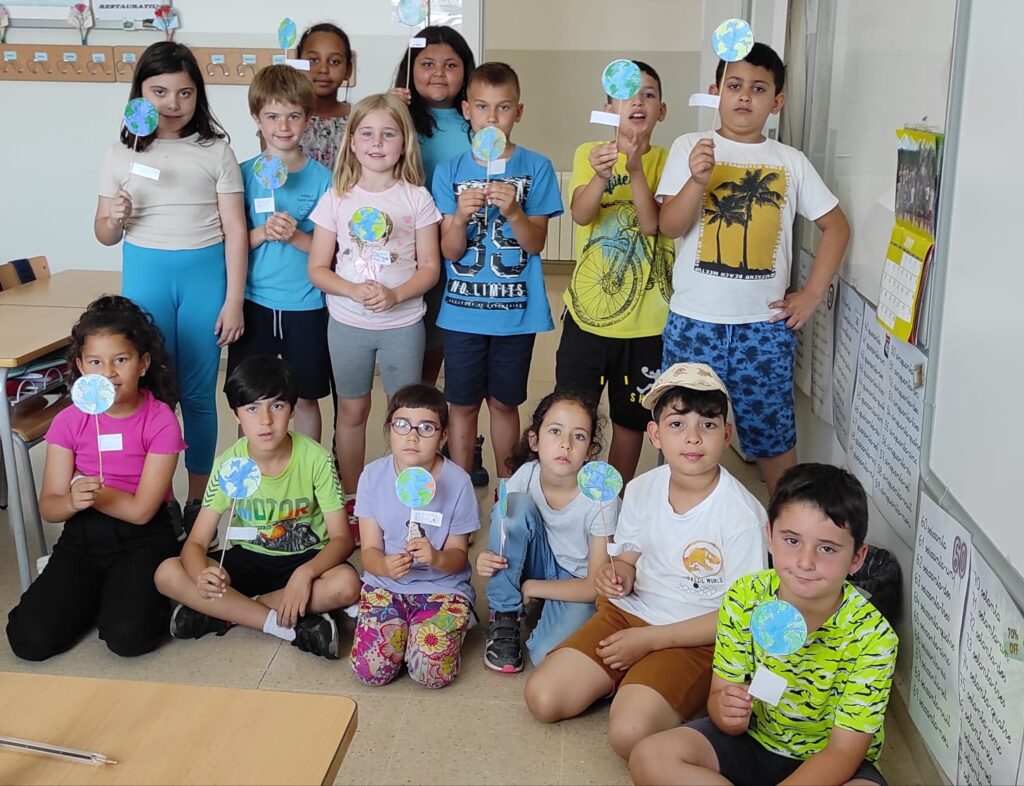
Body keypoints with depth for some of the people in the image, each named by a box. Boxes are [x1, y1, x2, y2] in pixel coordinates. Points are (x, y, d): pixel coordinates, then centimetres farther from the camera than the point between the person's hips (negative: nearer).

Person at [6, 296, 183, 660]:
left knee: (128, 636, -25)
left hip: (143, 539, -3)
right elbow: (49, 506, -4)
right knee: (30, 639, -12)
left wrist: (84, 490, -13)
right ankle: (92, 591, 16)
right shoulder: (69, 421, -2)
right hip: (82, 536, 4)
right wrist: (73, 500, -26)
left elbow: (141, 509, -15)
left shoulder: (161, 421, -12)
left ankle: (132, 588, 9)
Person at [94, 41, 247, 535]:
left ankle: (198, 499, 19)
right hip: (145, 276, 2)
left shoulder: (215, 151, 0)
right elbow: (104, 235, 11)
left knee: (198, 393, 4)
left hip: (205, 276, -1)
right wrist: (114, 220, -13)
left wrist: (233, 301, -6)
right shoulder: (122, 155, 5)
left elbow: (234, 230, -1)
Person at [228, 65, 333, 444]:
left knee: (305, 397, 10)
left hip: (305, 305, -1)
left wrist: (296, 236, -18)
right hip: (253, 302, 1)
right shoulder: (244, 174, 0)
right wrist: (262, 234, -17)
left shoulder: (321, 178, -3)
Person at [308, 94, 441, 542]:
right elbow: (317, 269, 0)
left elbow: (430, 267, -3)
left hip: (403, 323, -1)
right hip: (347, 322, 1)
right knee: (352, 410, 11)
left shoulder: (416, 198, -2)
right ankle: (351, 500, 26)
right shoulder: (336, 198, 0)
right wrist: (354, 291, -18)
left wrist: (395, 294, -20)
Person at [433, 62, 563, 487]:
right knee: (463, 405, 9)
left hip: (516, 310, -1)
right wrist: (460, 218, -24)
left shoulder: (536, 168, -3)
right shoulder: (450, 171, 0)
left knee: (504, 402, 12)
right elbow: (450, 251, -3)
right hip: (462, 309, 1)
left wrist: (513, 211, -26)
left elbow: (535, 243, -7)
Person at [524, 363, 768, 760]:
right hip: (629, 612, 5)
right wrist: (619, 573, -12)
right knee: (542, 698, -7)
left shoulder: (742, 515, -19)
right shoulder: (641, 489, -2)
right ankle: (626, 682, 12)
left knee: (628, 734, -25)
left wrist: (649, 639, -16)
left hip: (695, 638, -5)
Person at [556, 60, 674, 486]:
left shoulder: (666, 161, -2)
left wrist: (636, 168, -29)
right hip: (586, 312, 0)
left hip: (646, 319, 0)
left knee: (632, 419, 13)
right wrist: (602, 175, -36)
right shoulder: (589, 153, -1)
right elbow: (581, 214, -18)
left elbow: (652, 223, -16)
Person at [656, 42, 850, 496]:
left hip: (765, 325, 1)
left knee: (773, 436, 9)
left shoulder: (790, 162, 6)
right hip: (695, 321, -1)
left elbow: (836, 226, 12)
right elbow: (669, 226, -7)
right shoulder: (690, 148, 1)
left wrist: (812, 294, 4)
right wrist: (698, 180, -24)